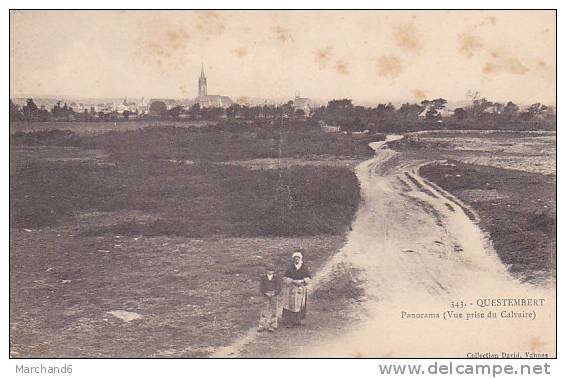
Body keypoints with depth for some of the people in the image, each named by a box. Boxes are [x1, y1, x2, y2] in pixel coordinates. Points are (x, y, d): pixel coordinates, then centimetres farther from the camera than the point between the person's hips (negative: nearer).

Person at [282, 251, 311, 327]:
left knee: (300, 304, 3)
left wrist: (302, 281, -13)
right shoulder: (290, 268, 0)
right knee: (291, 304, -4)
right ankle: (288, 321, 0)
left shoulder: (304, 268, 2)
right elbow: (285, 278, -2)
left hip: (301, 289, 1)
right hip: (292, 289, -1)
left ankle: (298, 320, 15)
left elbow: (308, 278, 4)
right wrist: (293, 281, -15)